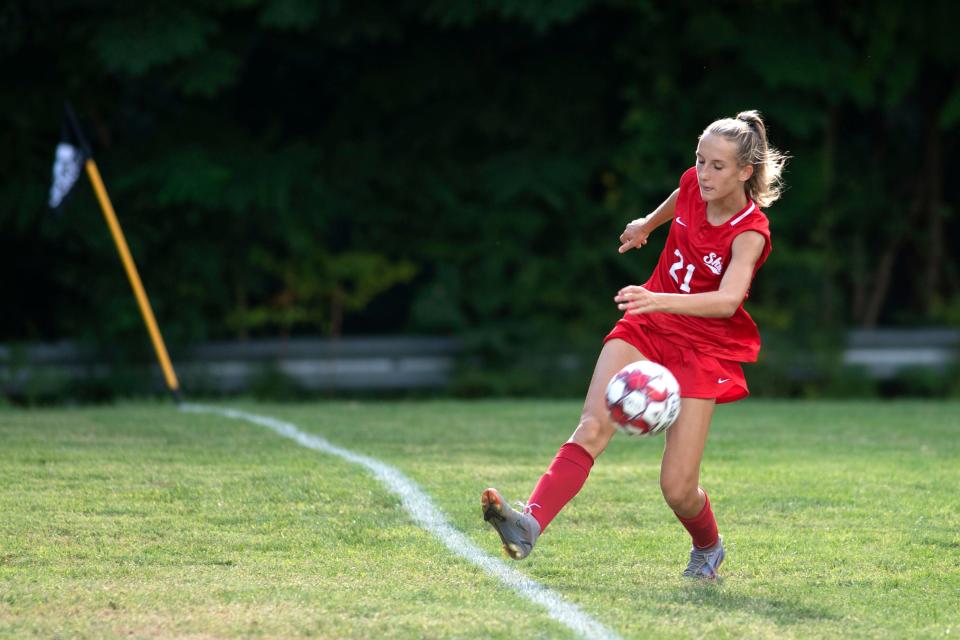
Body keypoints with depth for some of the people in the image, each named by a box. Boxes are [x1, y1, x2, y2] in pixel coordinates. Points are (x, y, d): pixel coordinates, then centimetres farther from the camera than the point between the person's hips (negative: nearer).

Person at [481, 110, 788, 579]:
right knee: (593, 425, -22)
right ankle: (531, 523, -39)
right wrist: (649, 223, 38)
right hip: (648, 327, 4)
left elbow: (727, 301, -40)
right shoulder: (693, 184, -7)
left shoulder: (749, 233, -23)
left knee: (677, 489, -7)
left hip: (705, 347, -4)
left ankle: (708, 548, 27)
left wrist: (660, 300, -55)